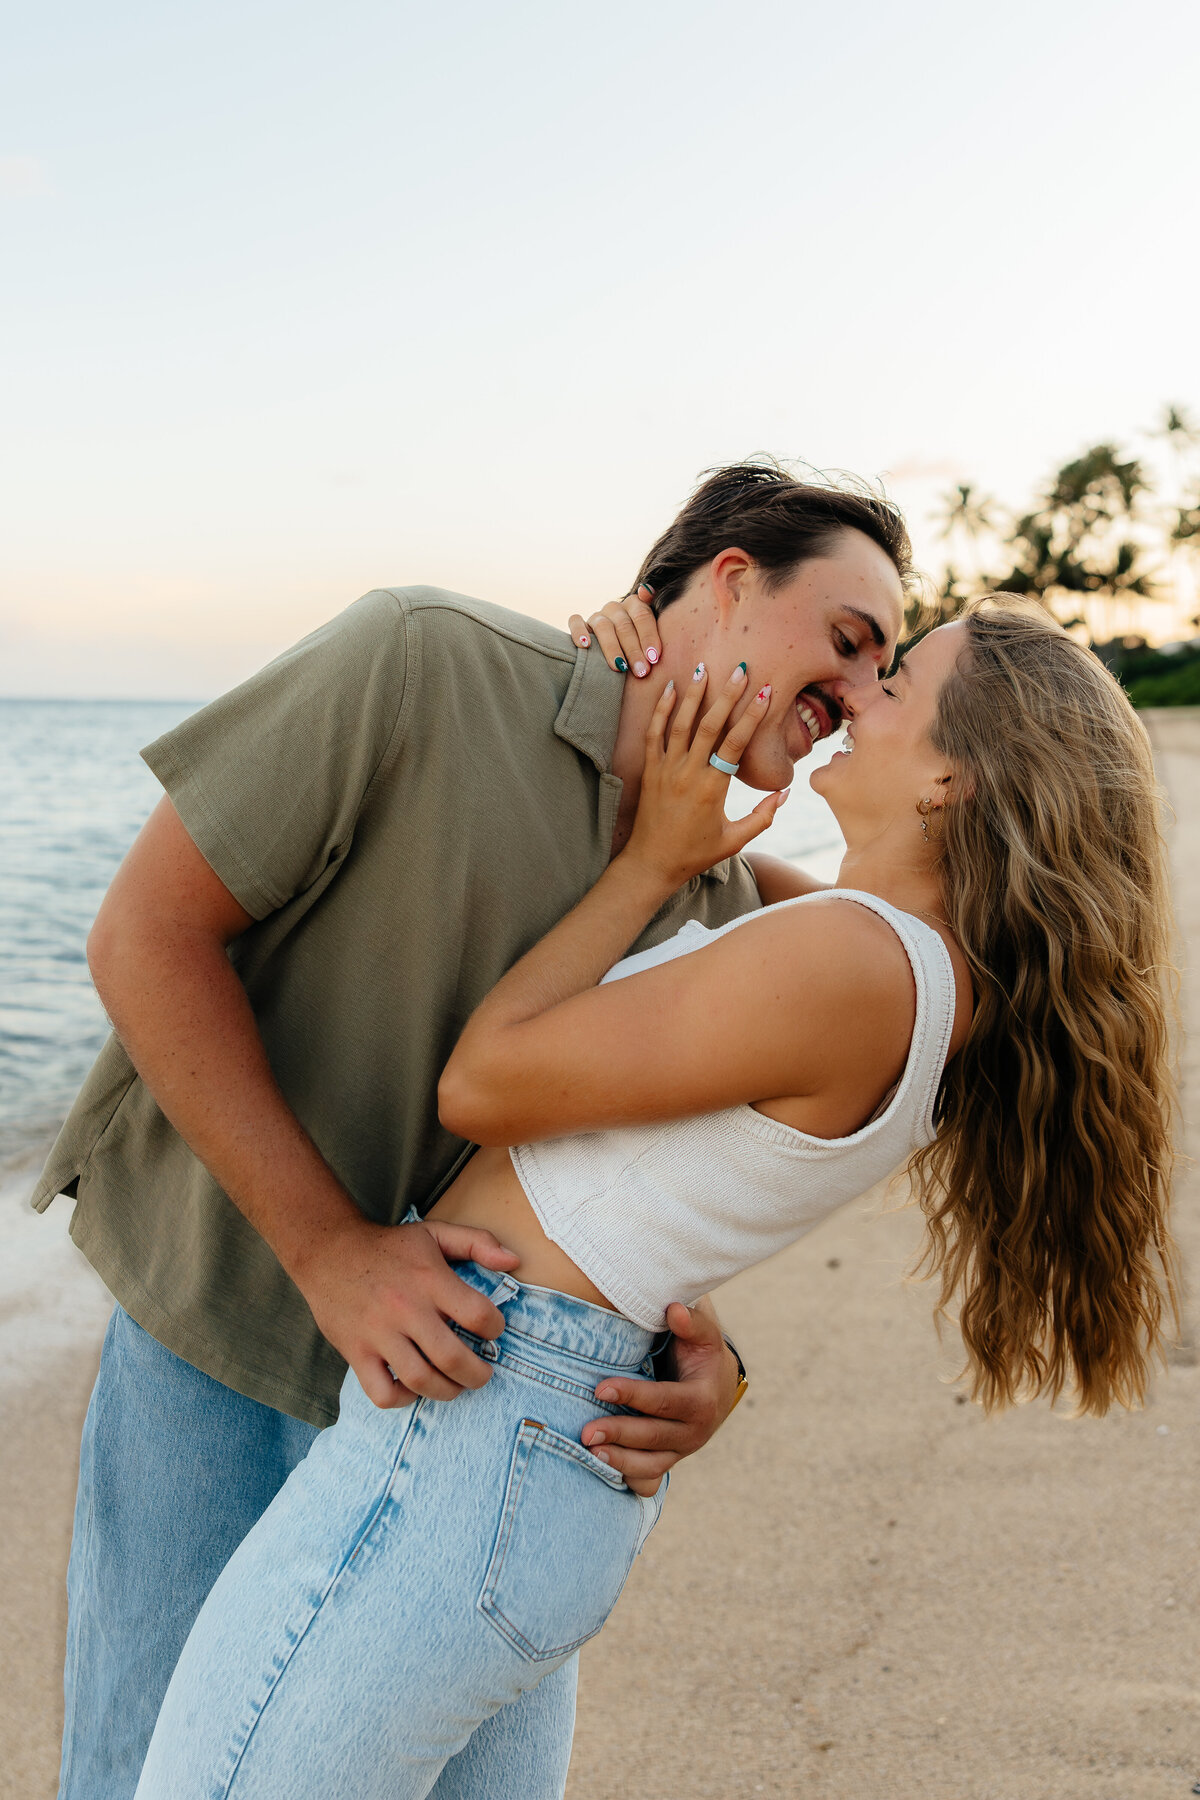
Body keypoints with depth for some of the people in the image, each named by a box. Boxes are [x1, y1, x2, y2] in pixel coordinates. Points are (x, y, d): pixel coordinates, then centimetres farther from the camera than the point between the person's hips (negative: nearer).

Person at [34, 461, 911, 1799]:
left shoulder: (724, 908, -4)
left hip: (470, 1370, 5)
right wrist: (330, 1250, -25)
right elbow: (146, 932, -20)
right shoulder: (424, 664, -22)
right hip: (227, 1345, -4)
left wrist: (702, 1365, -20)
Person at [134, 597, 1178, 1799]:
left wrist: (652, 861, -6)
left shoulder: (848, 961, -22)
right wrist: (644, 698, 15)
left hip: (466, 1440, -10)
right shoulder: (924, 959, 7)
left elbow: (481, 1087, -14)